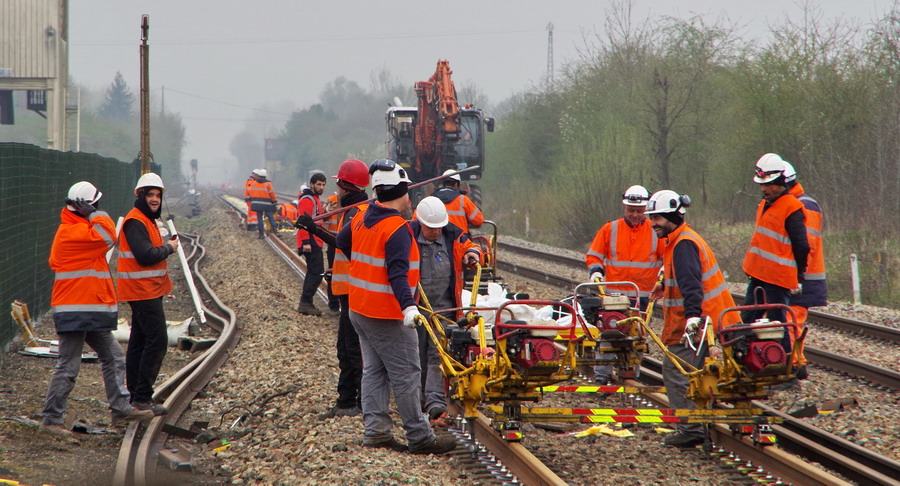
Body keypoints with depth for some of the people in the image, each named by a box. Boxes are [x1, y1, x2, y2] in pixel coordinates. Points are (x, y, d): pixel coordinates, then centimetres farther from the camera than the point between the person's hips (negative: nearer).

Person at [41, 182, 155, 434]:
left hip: (92, 312, 11)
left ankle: (120, 407, 22)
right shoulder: (72, 232, -18)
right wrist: (94, 213, -17)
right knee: (68, 367, -6)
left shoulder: (77, 228, 16)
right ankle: (52, 418, 0)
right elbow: (108, 236, -27)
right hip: (76, 312, -11)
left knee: (114, 358, 15)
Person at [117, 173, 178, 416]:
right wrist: (169, 248, -10)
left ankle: (136, 396, 17)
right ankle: (142, 397, -12)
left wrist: (166, 246, 2)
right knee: (157, 341, -13)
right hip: (142, 290, -11)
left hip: (149, 290, 11)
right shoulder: (135, 222, -15)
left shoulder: (147, 220, 18)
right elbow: (146, 255, -23)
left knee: (140, 342, 13)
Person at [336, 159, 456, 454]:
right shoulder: (397, 229, -20)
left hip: (359, 310, 9)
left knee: (373, 372, 14)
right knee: (406, 376, -3)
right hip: (387, 318, -9)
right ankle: (420, 438, 1)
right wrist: (408, 307, -37)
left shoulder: (362, 218, 6)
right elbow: (397, 274, -29)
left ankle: (375, 431, 13)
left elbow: (342, 241, 25)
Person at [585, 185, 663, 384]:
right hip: (614, 293, 0)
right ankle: (602, 373, -2)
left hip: (643, 295, 0)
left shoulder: (655, 231, 6)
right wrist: (596, 271, -5)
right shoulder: (610, 229, 6)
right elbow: (593, 255, 13)